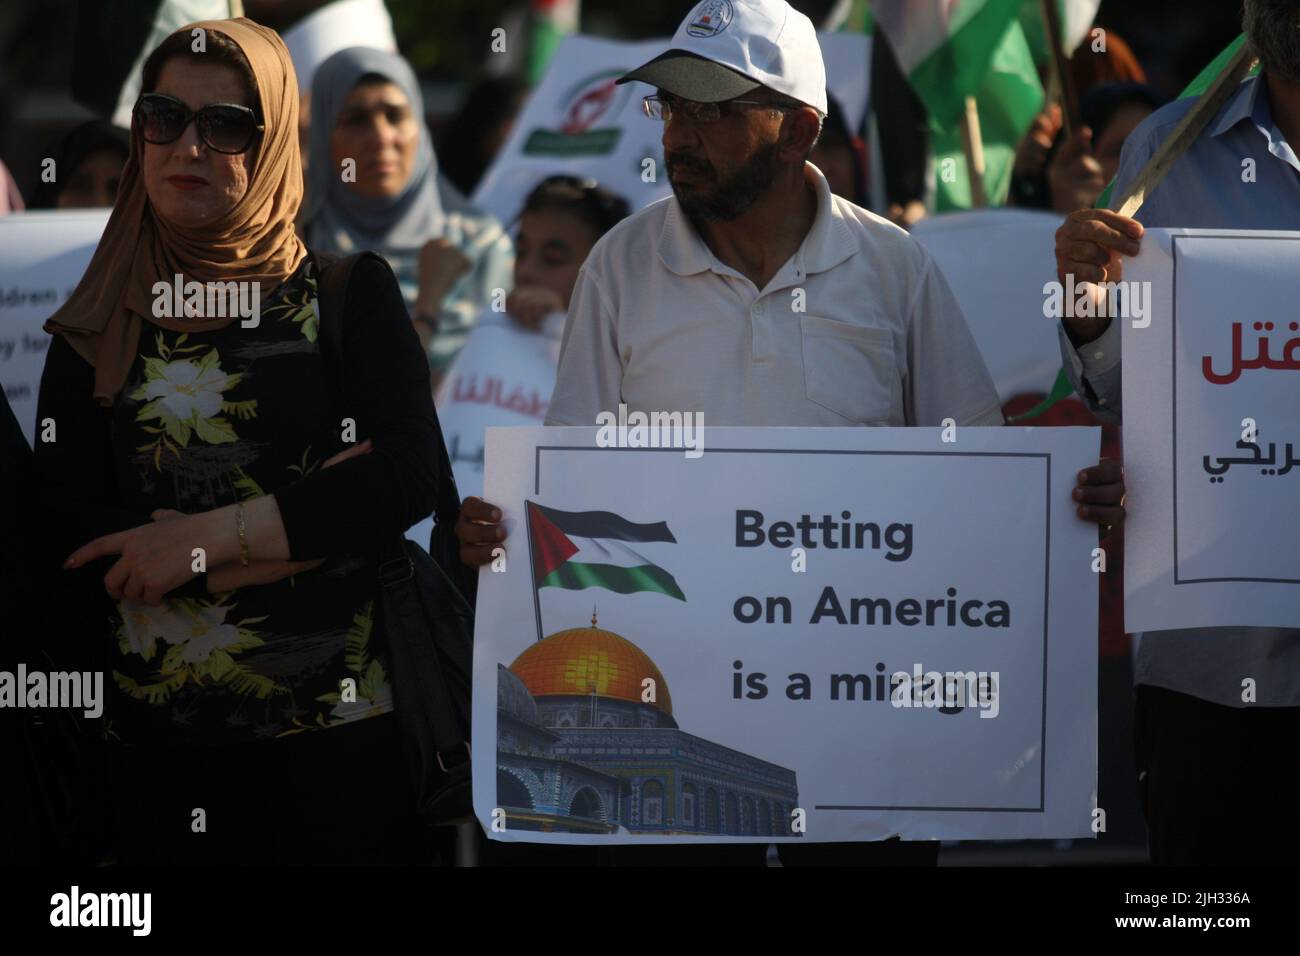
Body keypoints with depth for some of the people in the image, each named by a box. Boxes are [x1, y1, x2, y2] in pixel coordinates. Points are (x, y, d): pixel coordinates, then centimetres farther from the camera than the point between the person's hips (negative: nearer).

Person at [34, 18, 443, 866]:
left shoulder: (349, 293, 2)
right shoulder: (94, 335, 4)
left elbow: (410, 480, -11)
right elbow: (74, 559, -4)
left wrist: (203, 539, -13)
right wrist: (313, 523, -10)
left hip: (345, 732, -1)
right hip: (163, 747, 1)